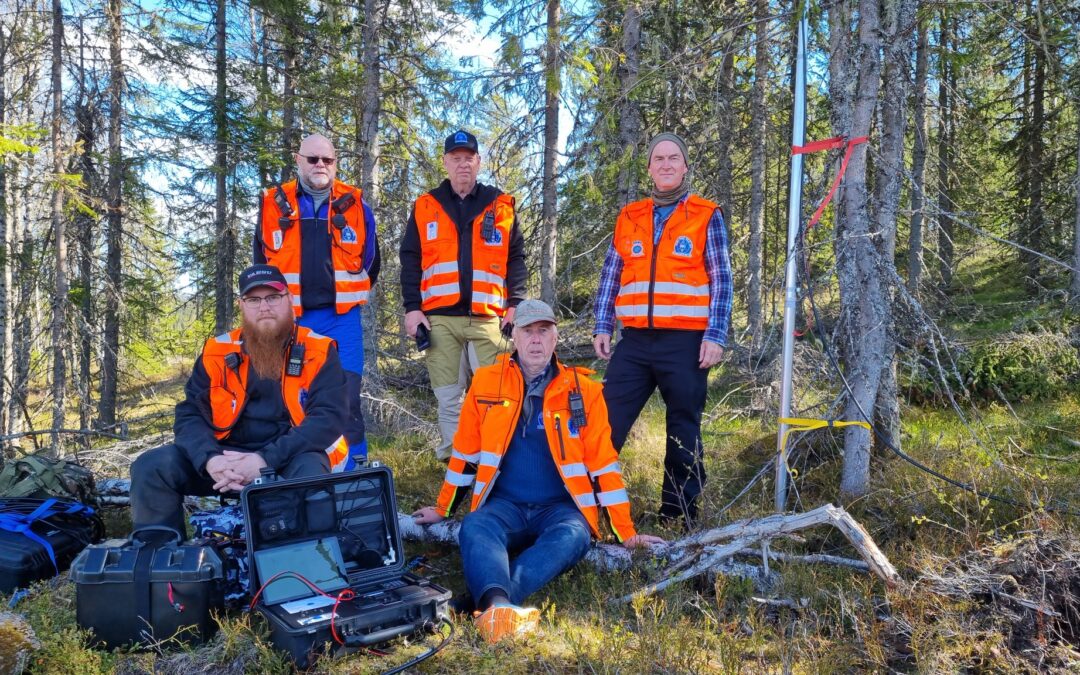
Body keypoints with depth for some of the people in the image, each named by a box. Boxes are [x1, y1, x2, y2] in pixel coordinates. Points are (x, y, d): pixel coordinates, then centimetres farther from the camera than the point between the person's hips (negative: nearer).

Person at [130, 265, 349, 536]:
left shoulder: (318, 352, -3)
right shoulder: (217, 352, 6)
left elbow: (329, 416, -14)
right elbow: (190, 414, 2)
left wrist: (267, 460, -25)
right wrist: (210, 459, -21)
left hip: (291, 458, -3)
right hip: (226, 454, 4)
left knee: (311, 472, -37)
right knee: (151, 467, -15)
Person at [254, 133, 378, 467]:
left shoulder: (354, 204, 5)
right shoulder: (274, 204, 7)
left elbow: (370, 258, 17)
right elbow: (261, 259, 17)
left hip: (341, 317, -1)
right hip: (290, 319, 1)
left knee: (346, 398, -3)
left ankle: (354, 468, 7)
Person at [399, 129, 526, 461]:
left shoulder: (501, 205, 11)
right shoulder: (425, 206, 11)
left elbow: (516, 258, 10)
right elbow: (410, 260, 9)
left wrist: (515, 303, -1)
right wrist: (412, 308, -1)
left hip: (488, 316, 0)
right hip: (439, 317, 0)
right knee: (448, 396, 5)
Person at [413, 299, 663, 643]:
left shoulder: (582, 390, 0)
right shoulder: (486, 382, 3)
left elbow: (603, 463, 1)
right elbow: (465, 453, 13)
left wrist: (626, 533, -2)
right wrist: (443, 510, 19)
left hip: (561, 507, -1)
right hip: (505, 505, 1)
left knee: (573, 536, -34)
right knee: (474, 527, -32)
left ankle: (491, 604, -48)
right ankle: (499, 603, -55)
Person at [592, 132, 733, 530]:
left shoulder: (706, 216, 4)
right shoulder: (629, 217, 13)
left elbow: (721, 280, 0)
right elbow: (610, 276, 15)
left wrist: (715, 336, -8)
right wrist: (602, 327, 7)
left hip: (686, 342, -2)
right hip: (635, 341, 3)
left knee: (684, 430, 5)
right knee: (606, 423, 0)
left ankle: (679, 517, 17)